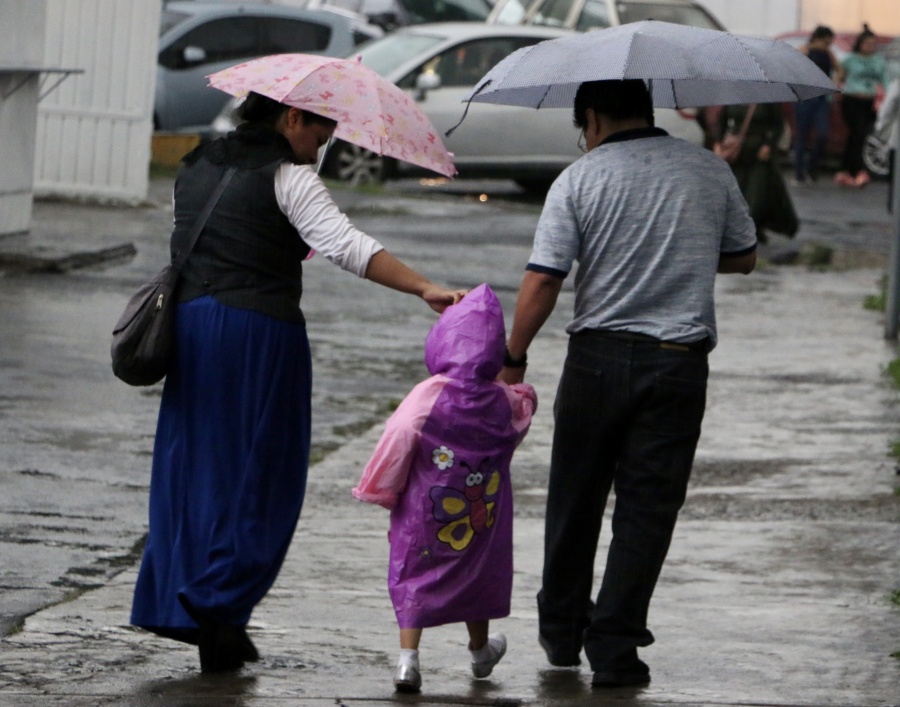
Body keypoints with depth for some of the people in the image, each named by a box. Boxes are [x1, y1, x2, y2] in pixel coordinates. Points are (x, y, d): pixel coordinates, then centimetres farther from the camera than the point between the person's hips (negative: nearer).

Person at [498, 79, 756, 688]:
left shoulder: (579, 180, -5)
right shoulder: (709, 171, 4)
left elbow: (542, 282, -10)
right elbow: (744, 258, 15)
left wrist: (514, 356, 0)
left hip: (598, 357, -1)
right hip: (680, 361, 1)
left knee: (576, 499, 15)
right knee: (648, 507, 3)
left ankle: (562, 629, 27)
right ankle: (614, 648, -1)